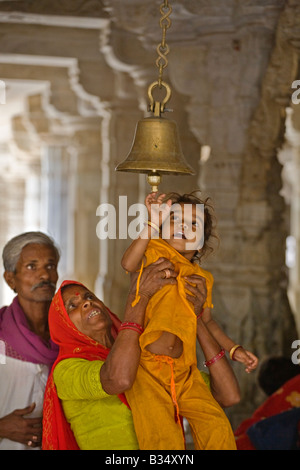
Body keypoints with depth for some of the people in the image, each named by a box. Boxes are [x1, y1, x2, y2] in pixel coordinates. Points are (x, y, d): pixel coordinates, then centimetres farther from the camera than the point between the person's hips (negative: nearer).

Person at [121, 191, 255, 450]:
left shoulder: (203, 278, 19)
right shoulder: (153, 254, 4)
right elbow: (128, 263, -20)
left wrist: (233, 349, 20)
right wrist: (153, 222, -22)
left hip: (183, 372, 5)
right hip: (146, 366, -5)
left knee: (217, 426, -8)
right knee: (163, 435, -21)